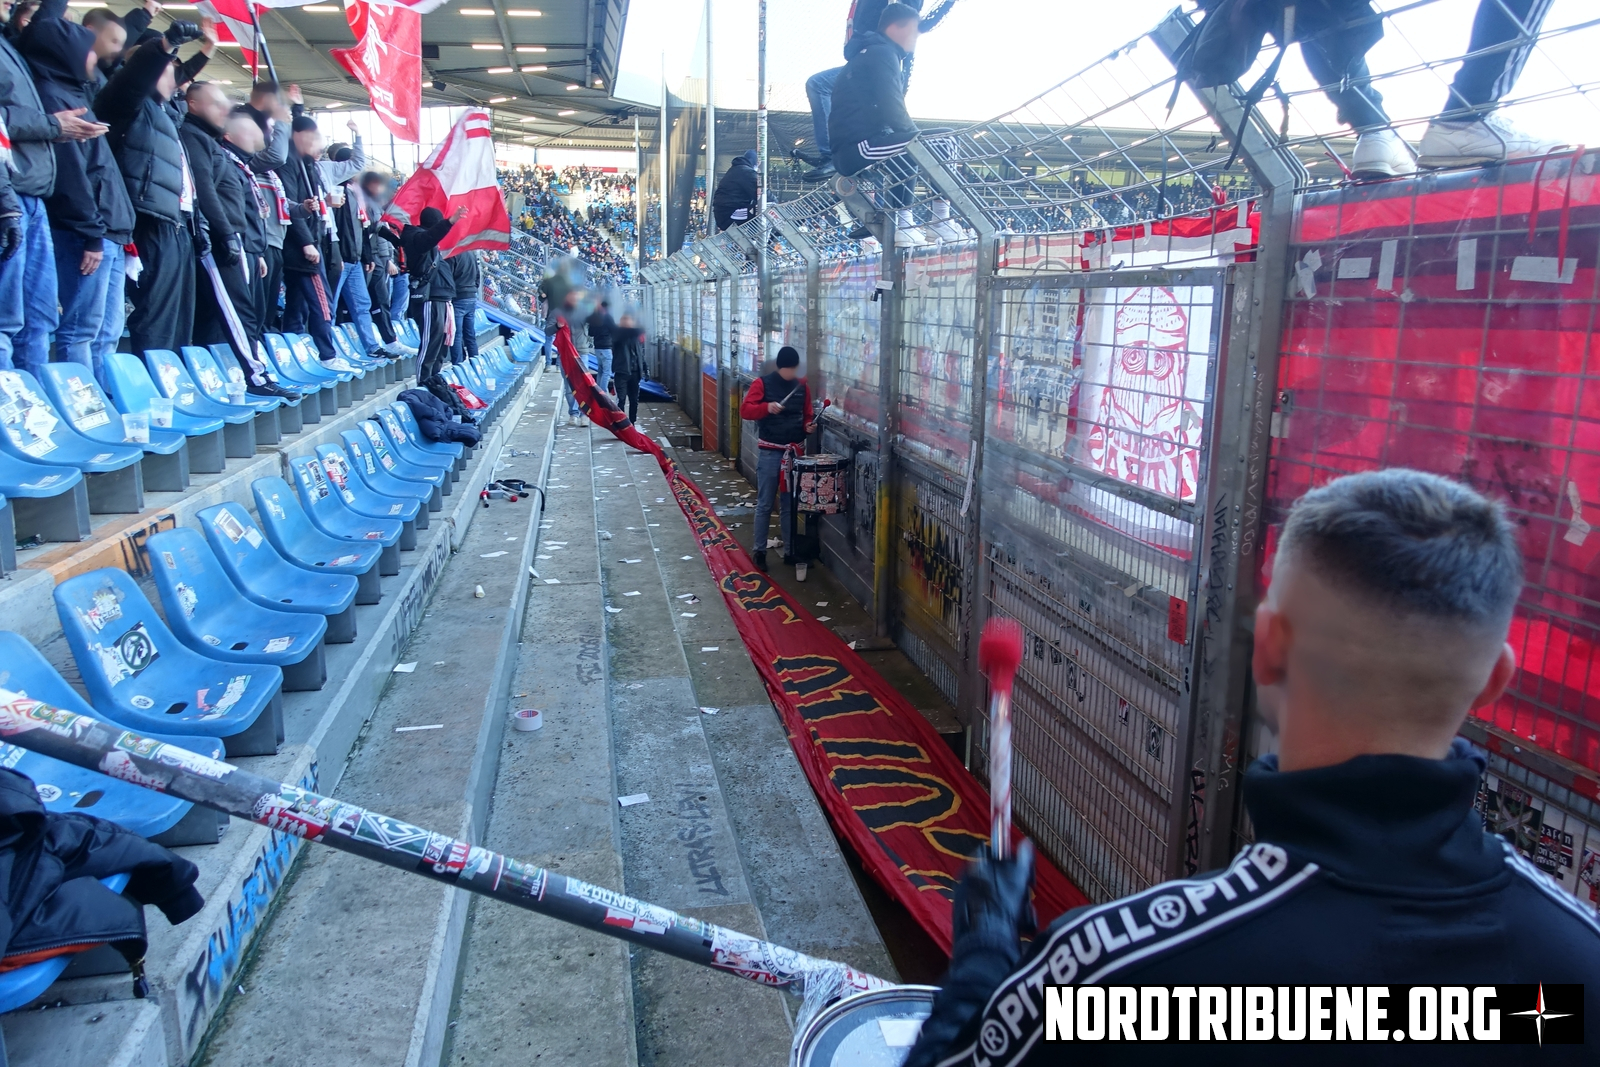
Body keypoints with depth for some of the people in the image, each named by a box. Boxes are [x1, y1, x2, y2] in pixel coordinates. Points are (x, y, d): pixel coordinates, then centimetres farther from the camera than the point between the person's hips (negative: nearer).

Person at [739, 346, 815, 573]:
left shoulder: (802, 387, 8)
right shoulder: (762, 383, -5)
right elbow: (745, 410, -11)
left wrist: (809, 425, -6)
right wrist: (767, 407, -27)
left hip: (796, 452, 4)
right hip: (770, 453, -4)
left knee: (790, 505, 11)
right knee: (765, 505, 1)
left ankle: (790, 552, 19)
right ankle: (760, 552, 11)